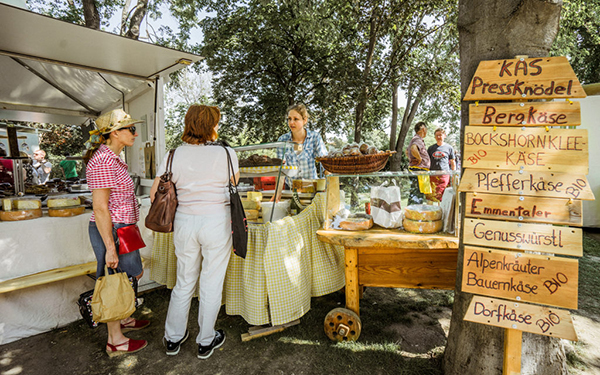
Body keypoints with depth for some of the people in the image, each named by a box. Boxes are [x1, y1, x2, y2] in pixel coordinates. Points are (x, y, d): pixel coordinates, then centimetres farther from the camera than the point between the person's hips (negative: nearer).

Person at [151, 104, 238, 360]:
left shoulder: (174, 156, -1)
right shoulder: (227, 154, -9)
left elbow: (155, 193, 1)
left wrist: (169, 218, 16)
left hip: (184, 222, 3)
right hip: (216, 222, -3)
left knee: (183, 282, 20)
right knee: (211, 283, 12)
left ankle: (173, 338, 36)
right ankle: (205, 342, 29)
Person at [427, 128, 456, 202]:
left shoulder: (449, 148, 9)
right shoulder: (431, 148, 12)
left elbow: (453, 163, 13)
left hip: (444, 174, -2)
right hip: (432, 174, 2)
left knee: (442, 195, -6)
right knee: (431, 195, -1)